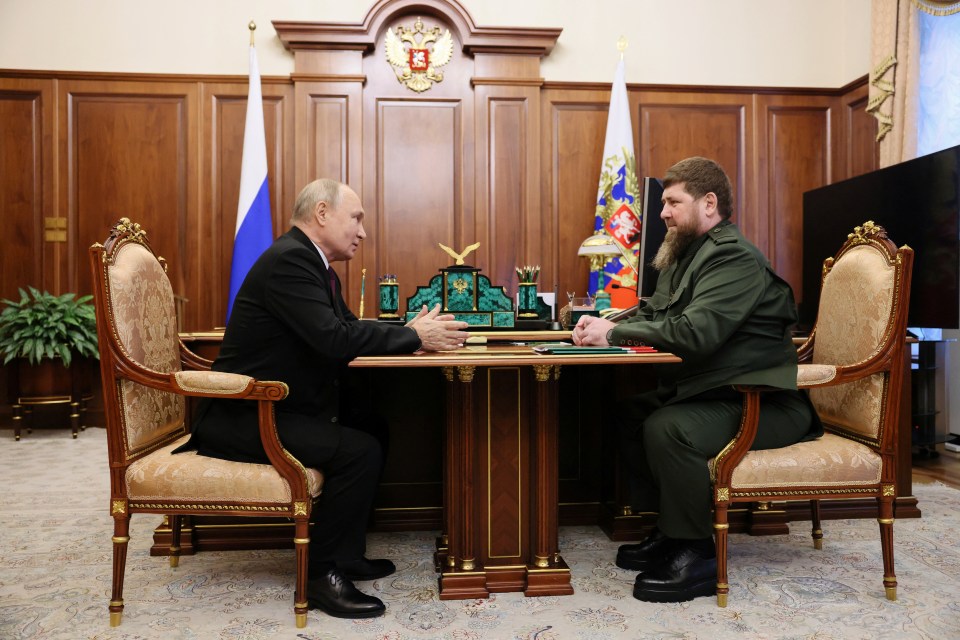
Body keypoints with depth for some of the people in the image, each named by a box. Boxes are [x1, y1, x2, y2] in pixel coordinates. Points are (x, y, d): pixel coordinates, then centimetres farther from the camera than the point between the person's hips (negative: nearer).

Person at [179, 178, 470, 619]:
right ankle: (322, 575, -3)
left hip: (274, 406, 11)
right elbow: (334, 339, -29)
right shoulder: (288, 259, -20)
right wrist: (414, 337, -18)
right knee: (360, 451, -21)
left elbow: (347, 327, 13)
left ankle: (345, 556, 18)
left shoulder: (311, 262, 12)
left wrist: (410, 330, -4)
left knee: (373, 429, 11)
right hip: (241, 416, -11)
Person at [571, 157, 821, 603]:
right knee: (628, 413, 1)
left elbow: (695, 332, -30)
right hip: (710, 389, 10)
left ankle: (696, 554, -11)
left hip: (764, 403, -10)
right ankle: (668, 529, 10)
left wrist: (614, 333, -22)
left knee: (666, 429, -29)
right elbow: (650, 313, 16)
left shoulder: (734, 257, -17)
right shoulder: (688, 254, 15)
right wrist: (605, 326, -5)